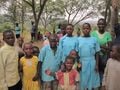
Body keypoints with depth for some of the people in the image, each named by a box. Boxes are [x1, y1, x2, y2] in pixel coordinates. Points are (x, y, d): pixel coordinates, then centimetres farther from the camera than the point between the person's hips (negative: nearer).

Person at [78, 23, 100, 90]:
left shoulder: (94, 39, 0)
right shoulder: (79, 39, 1)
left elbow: (97, 53, 2)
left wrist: (97, 65, -2)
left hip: (91, 62, 0)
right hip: (82, 63, 1)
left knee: (92, 80, 7)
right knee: (82, 81, 8)